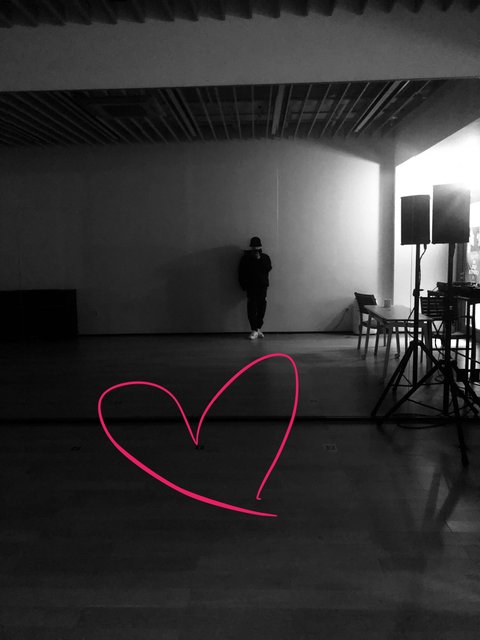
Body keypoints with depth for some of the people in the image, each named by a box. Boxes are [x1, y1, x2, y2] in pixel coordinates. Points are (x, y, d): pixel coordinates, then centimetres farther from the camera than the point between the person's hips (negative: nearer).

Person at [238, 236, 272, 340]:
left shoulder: (265, 257, 12)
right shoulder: (246, 258, 6)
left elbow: (268, 268, 1)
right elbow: (241, 272, 5)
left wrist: (259, 259, -3)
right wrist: (243, 285, -2)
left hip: (262, 285, 2)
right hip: (251, 286, -2)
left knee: (261, 306, 1)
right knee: (252, 307, -10)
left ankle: (259, 328, 13)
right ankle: (254, 330, -9)